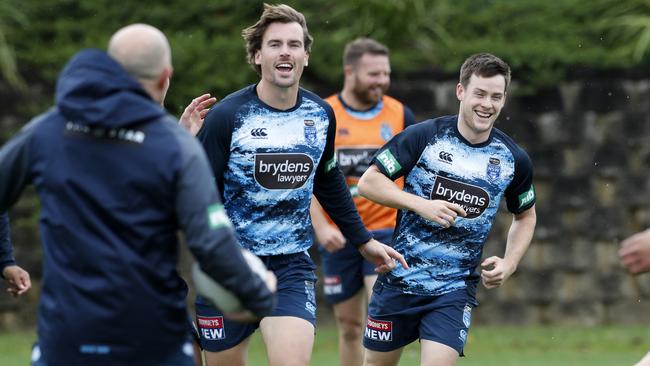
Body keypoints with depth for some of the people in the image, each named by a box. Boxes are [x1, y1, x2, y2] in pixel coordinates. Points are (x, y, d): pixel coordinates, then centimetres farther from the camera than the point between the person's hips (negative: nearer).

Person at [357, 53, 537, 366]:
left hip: (455, 289, 0)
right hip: (399, 279, 0)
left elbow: (525, 216, 17)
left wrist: (508, 264, 1)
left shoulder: (513, 160, 0)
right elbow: (368, 182, -8)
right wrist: (421, 205, -20)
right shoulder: (424, 136, -9)